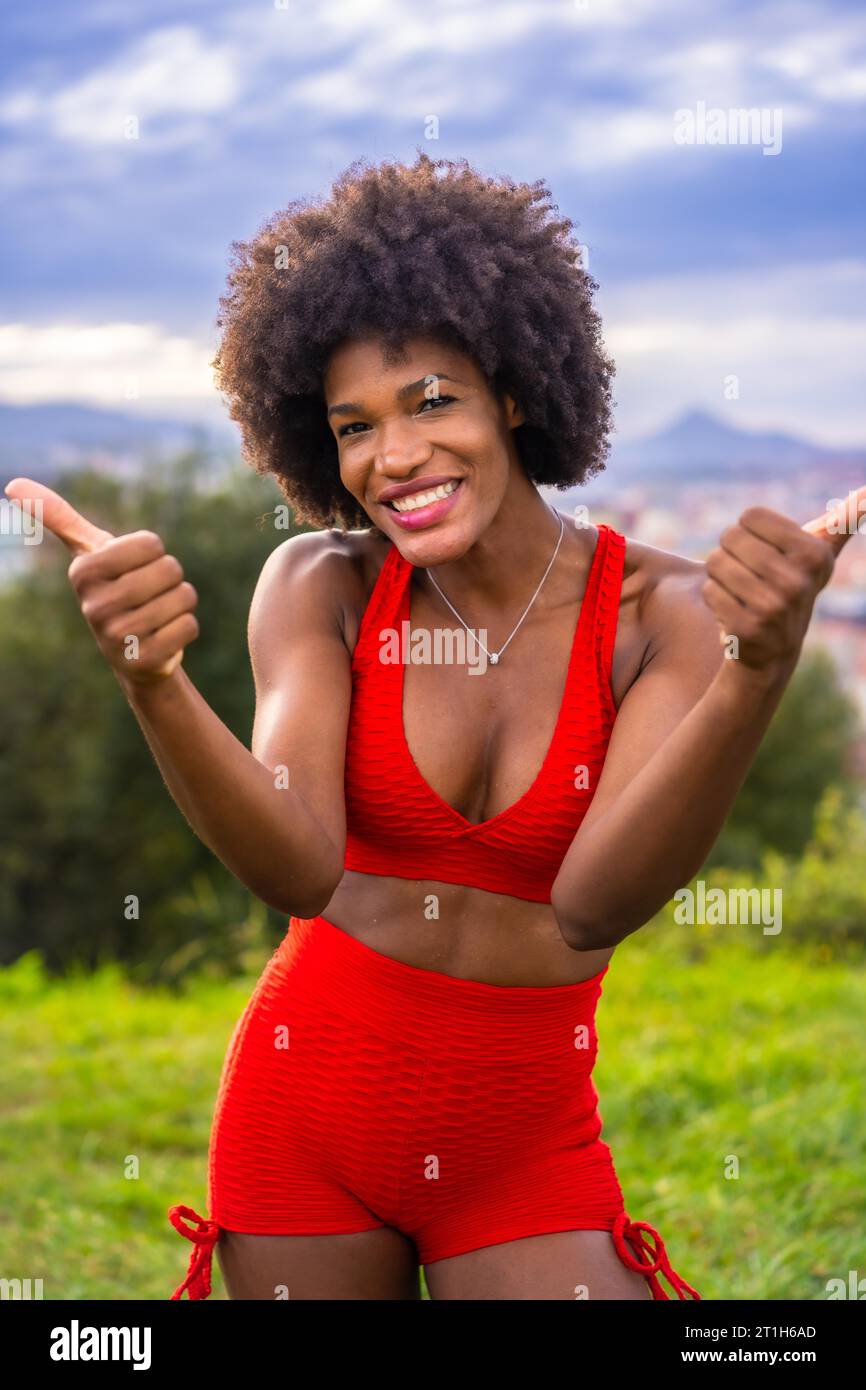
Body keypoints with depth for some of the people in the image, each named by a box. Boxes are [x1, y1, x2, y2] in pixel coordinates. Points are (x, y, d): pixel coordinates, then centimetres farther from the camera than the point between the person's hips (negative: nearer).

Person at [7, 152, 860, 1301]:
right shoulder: (321, 586, -7)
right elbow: (299, 869, -23)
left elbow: (595, 903, -26)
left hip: (527, 1142, -1)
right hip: (307, 1109, 1)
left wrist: (760, 674, -40)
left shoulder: (664, 612, -12)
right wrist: (153, 687, -39)